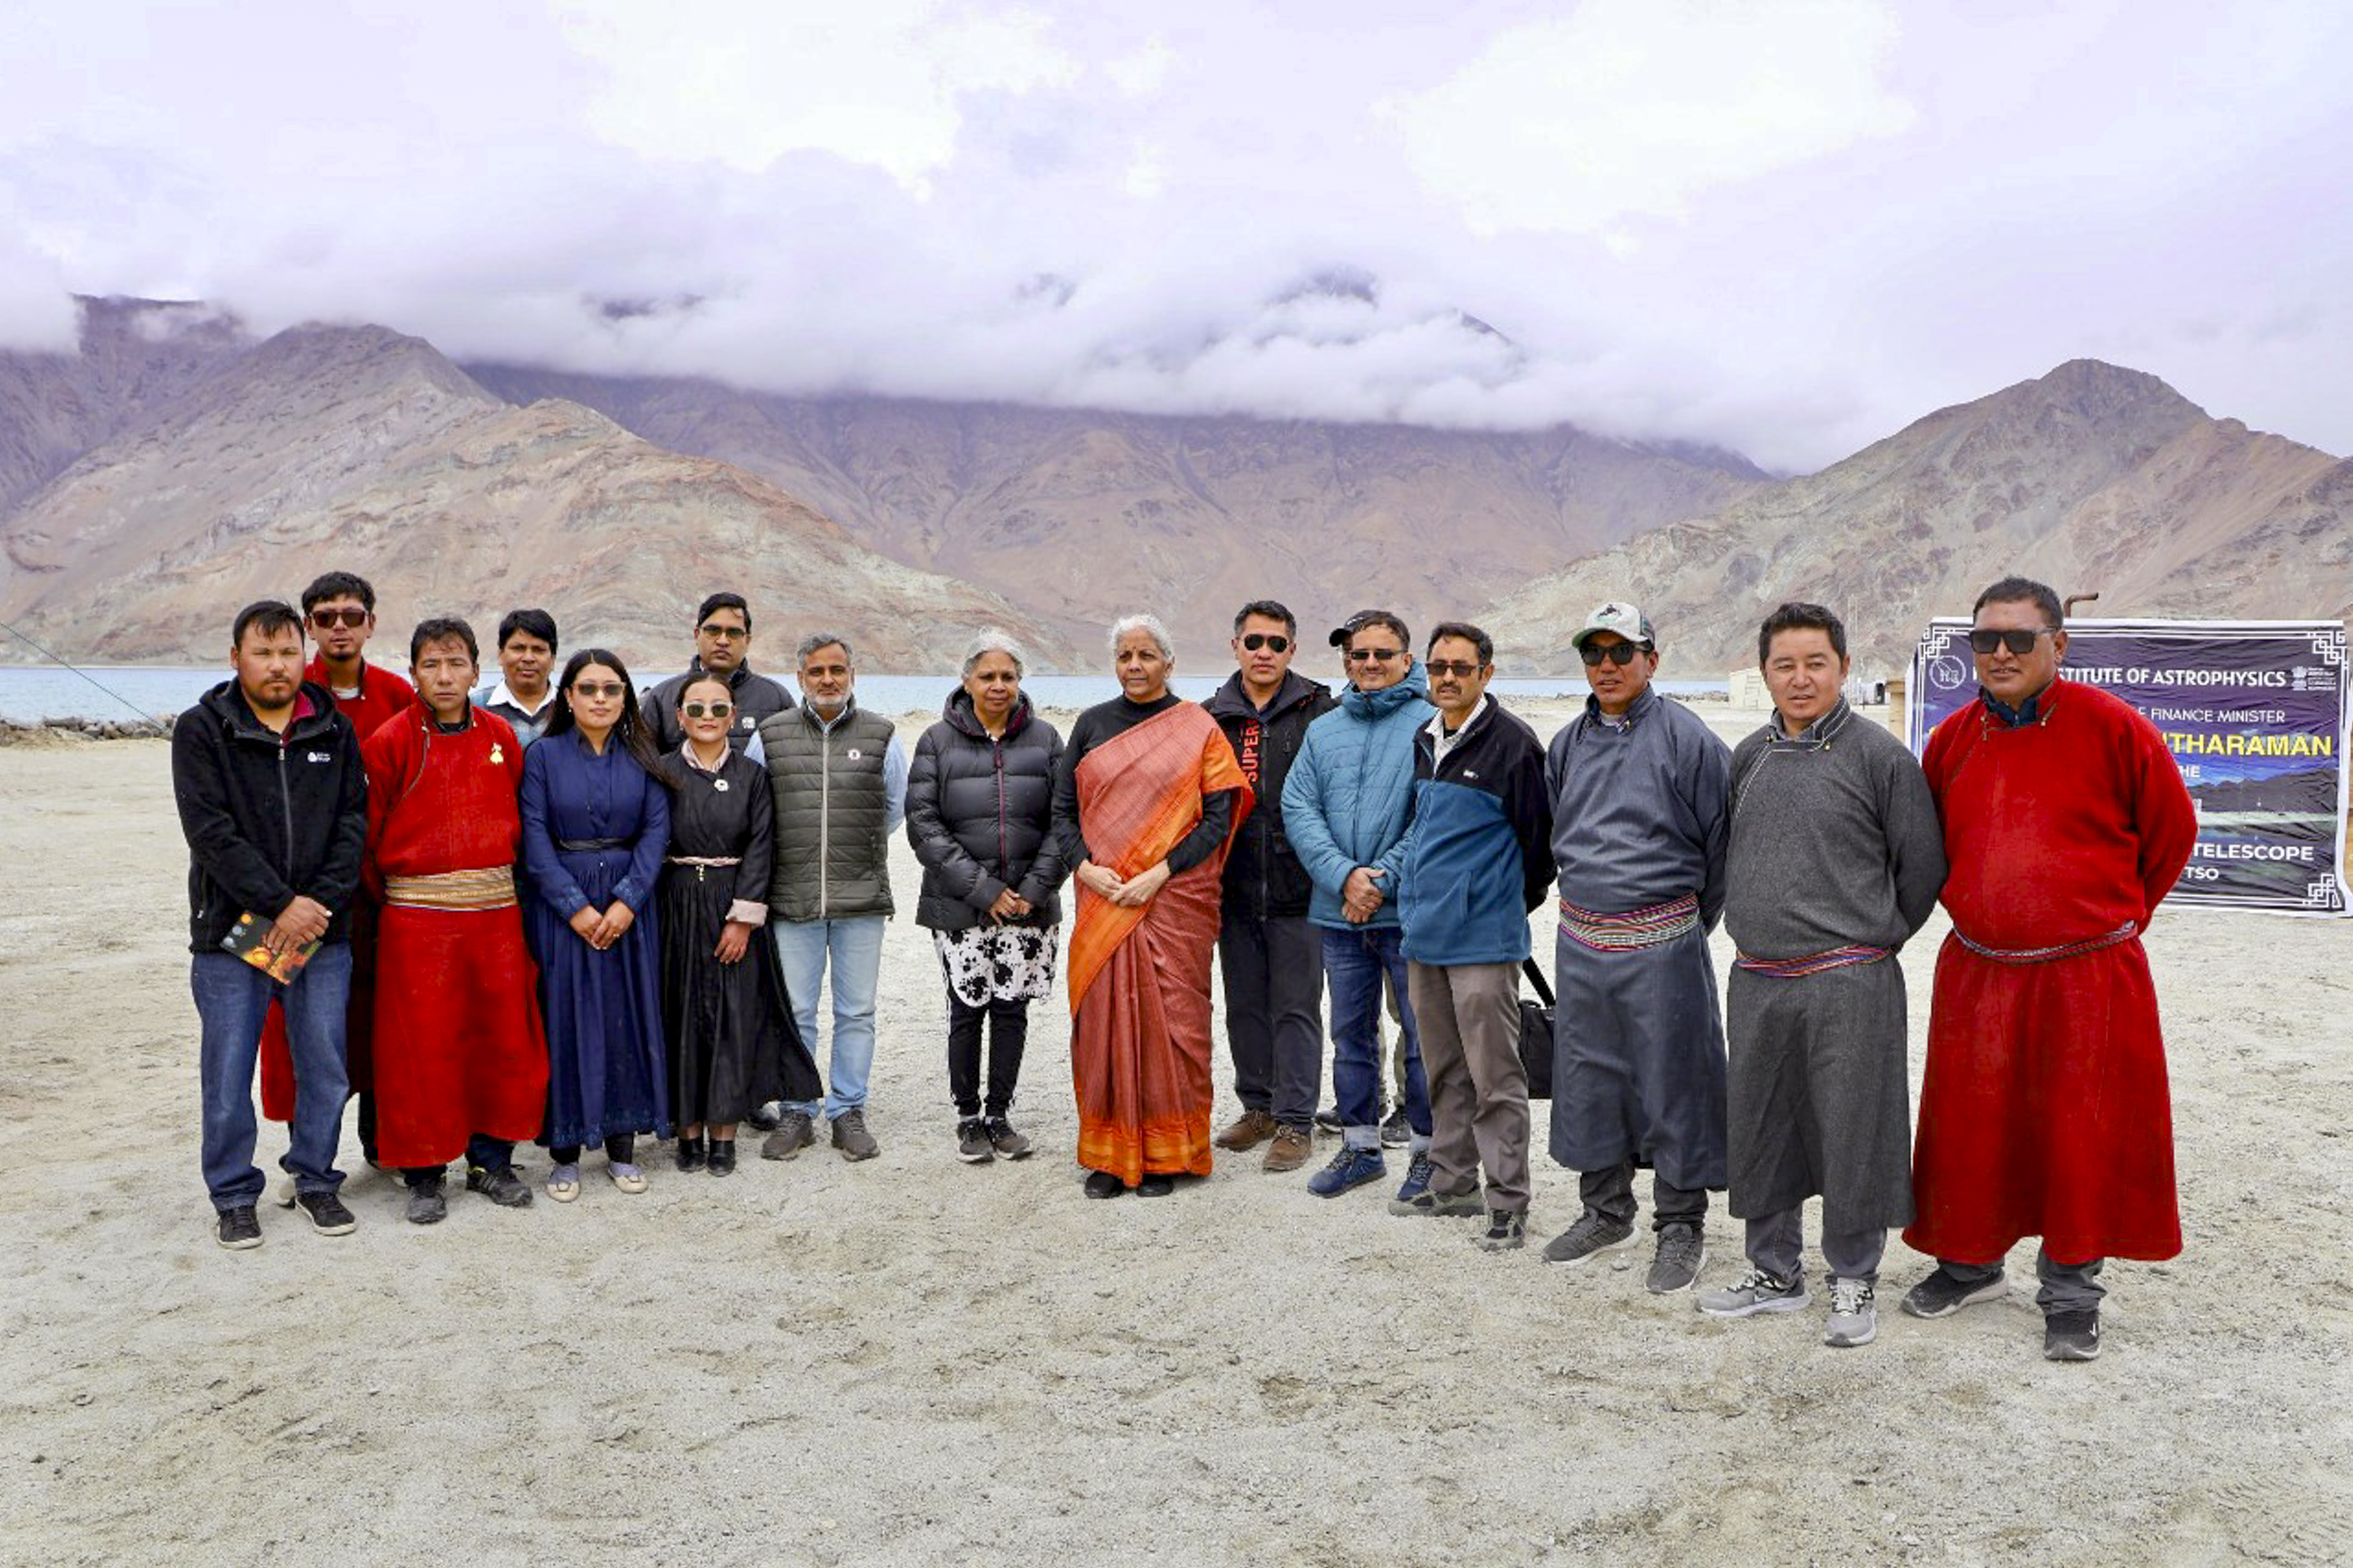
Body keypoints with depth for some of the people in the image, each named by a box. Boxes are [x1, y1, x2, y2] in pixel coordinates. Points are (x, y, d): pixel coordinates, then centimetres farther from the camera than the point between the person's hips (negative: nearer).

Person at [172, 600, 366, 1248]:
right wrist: (280, 904, -17)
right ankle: (233, 1195, 19)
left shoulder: (335, 731, 7)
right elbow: (211, 832, -11)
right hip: (231, 929, -2)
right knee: (228, 1074, 4)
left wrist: (318, 902, -12)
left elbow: (353, 824, 2)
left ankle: (316, 1179, 24)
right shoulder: (201, 731, -2)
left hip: (323, 930, 2)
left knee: (324, 1067, 8)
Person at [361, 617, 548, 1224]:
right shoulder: (390, 742, -3)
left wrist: (497, 877, 10)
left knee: (503, 1036, 7)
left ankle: (491, 1160, 21)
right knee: (420, 1045, 0)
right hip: (416, 914, -3)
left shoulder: (501, 736, 7)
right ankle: (424, 1173, 12)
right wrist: (392, 899, 5)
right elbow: (370, 836, 1)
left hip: (496, 910, 3)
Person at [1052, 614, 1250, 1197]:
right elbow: (1063, 808, 11)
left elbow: (1218, 818, -4)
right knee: (1103, 1016, 3)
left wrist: (1158, 875, -13)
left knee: (1170, 1018, -1)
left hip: (1173, 899, -3)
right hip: (1103, 897, 3)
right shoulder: (1092, 725, 11)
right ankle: (1111, 1154, 14)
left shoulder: (1198, 728, 2)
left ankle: (1166, 1154, 10)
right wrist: (1084, 867, -6)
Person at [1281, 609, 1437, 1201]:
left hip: (1408, 911, -5)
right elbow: (1298, 809, 2)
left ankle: (1428, 1150, 17)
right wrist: (1345, 875, -12)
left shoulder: (1431, 724, -5)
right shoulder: (1323, 730, 11)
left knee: (1423, 1035, 3)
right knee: (1351, 1034, 15)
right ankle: (1360, 1146, 28)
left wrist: (1383, 881, -16)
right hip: (1339, 911, 5)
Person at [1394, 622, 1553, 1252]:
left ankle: (1508, 1204, 6)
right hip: (1424, 935, 8)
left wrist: (1512, 904, 4)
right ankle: (1452, 1183, 28)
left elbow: (1540, 838, -7)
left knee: (1495, 1077, -2)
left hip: (1483, 939, -8)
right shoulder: (1424, 741, 12)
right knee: (1444, 1071, 17)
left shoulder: (1512, 743, -11)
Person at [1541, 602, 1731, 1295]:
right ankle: (1606, 1211, 29)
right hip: (1581, 941, 6)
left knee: (1672, 1082, 1)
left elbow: (1721, 843, -3)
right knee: (1589, 1078, 13)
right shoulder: (1568, 745, 9)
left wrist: (1689, 922, 5)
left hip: (1661, 943, -6)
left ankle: (1681, 1225, 15)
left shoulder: (1686, 737, -8)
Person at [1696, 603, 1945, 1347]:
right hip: (1757, 982, 6)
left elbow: (1922, 864, -1)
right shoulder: (1750, 757, 10)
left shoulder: (1879, 755, -6)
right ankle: (1775, 1271, 29)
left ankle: (1854, 1281, 19)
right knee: (1759, 1129, 13)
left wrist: (1872, 937, 6)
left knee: (1852, 1133, 2)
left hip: (1848, 986, -5)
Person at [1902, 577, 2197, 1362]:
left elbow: (2172, 830, 3)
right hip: (1975, 974, 4)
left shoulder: (2111, 728, -8)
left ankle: (2071, 1295, 20)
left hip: (2088, 977, -3)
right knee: (1970, 1128, 11)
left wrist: (2118, 915, 7)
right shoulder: (1953, 739, 4)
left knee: (2082, 1135, 4)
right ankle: (1971, 1261, 31)